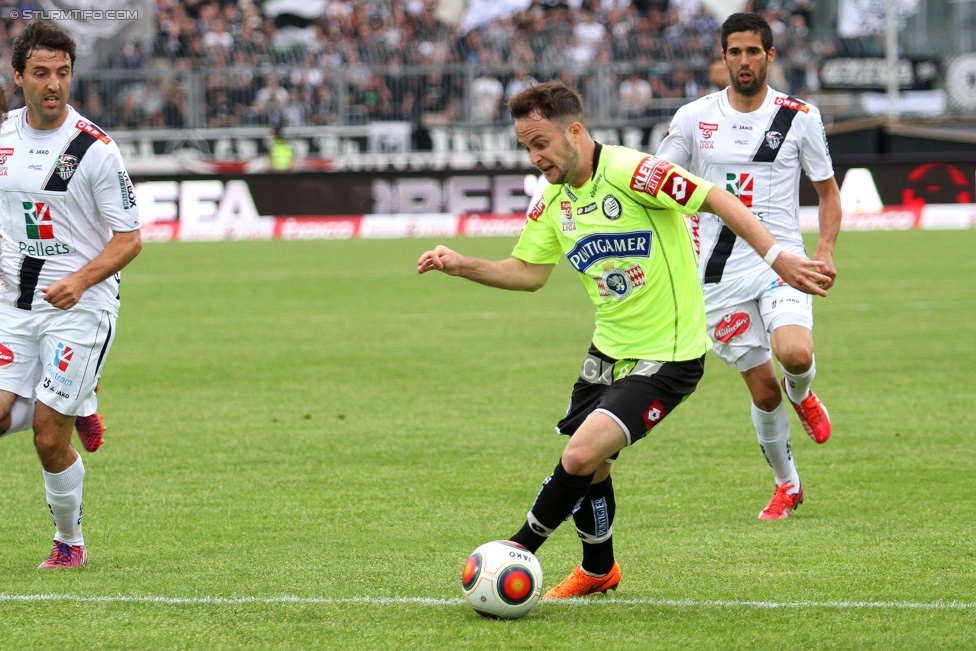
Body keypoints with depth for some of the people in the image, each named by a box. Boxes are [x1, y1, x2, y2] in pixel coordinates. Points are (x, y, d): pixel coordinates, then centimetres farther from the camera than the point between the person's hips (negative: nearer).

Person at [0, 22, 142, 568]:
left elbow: (129, 239, -11)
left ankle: (70, 541, 16)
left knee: (49, 436, -7)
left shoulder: (95, 148, -12)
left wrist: (79, 282, -25)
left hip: (80, 306, -5)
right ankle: (79, 406, 19)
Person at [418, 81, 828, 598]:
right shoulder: (554, 201, 5)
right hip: (609, 351, 8)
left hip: (666, 356, -8)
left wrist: (777, 257, -28)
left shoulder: (628, 171, -20)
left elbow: (718, 201, -22)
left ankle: (519, 550, 1)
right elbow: (528, 272, 12)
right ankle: (598, 571, 36)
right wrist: (462, 266, -2)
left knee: (581, 456, -19)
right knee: (588, 469, 12)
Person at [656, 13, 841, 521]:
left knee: (795, 354, -28)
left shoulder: (799, 117, 1)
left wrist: (825, 250, -4)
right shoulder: (694, 118, 2)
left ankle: (802, 396, 10)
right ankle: (787, 486, 24)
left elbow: (828, 190, 11)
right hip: (720, 270, 1)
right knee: (763, 389, 2)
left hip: (780, 262, -1)